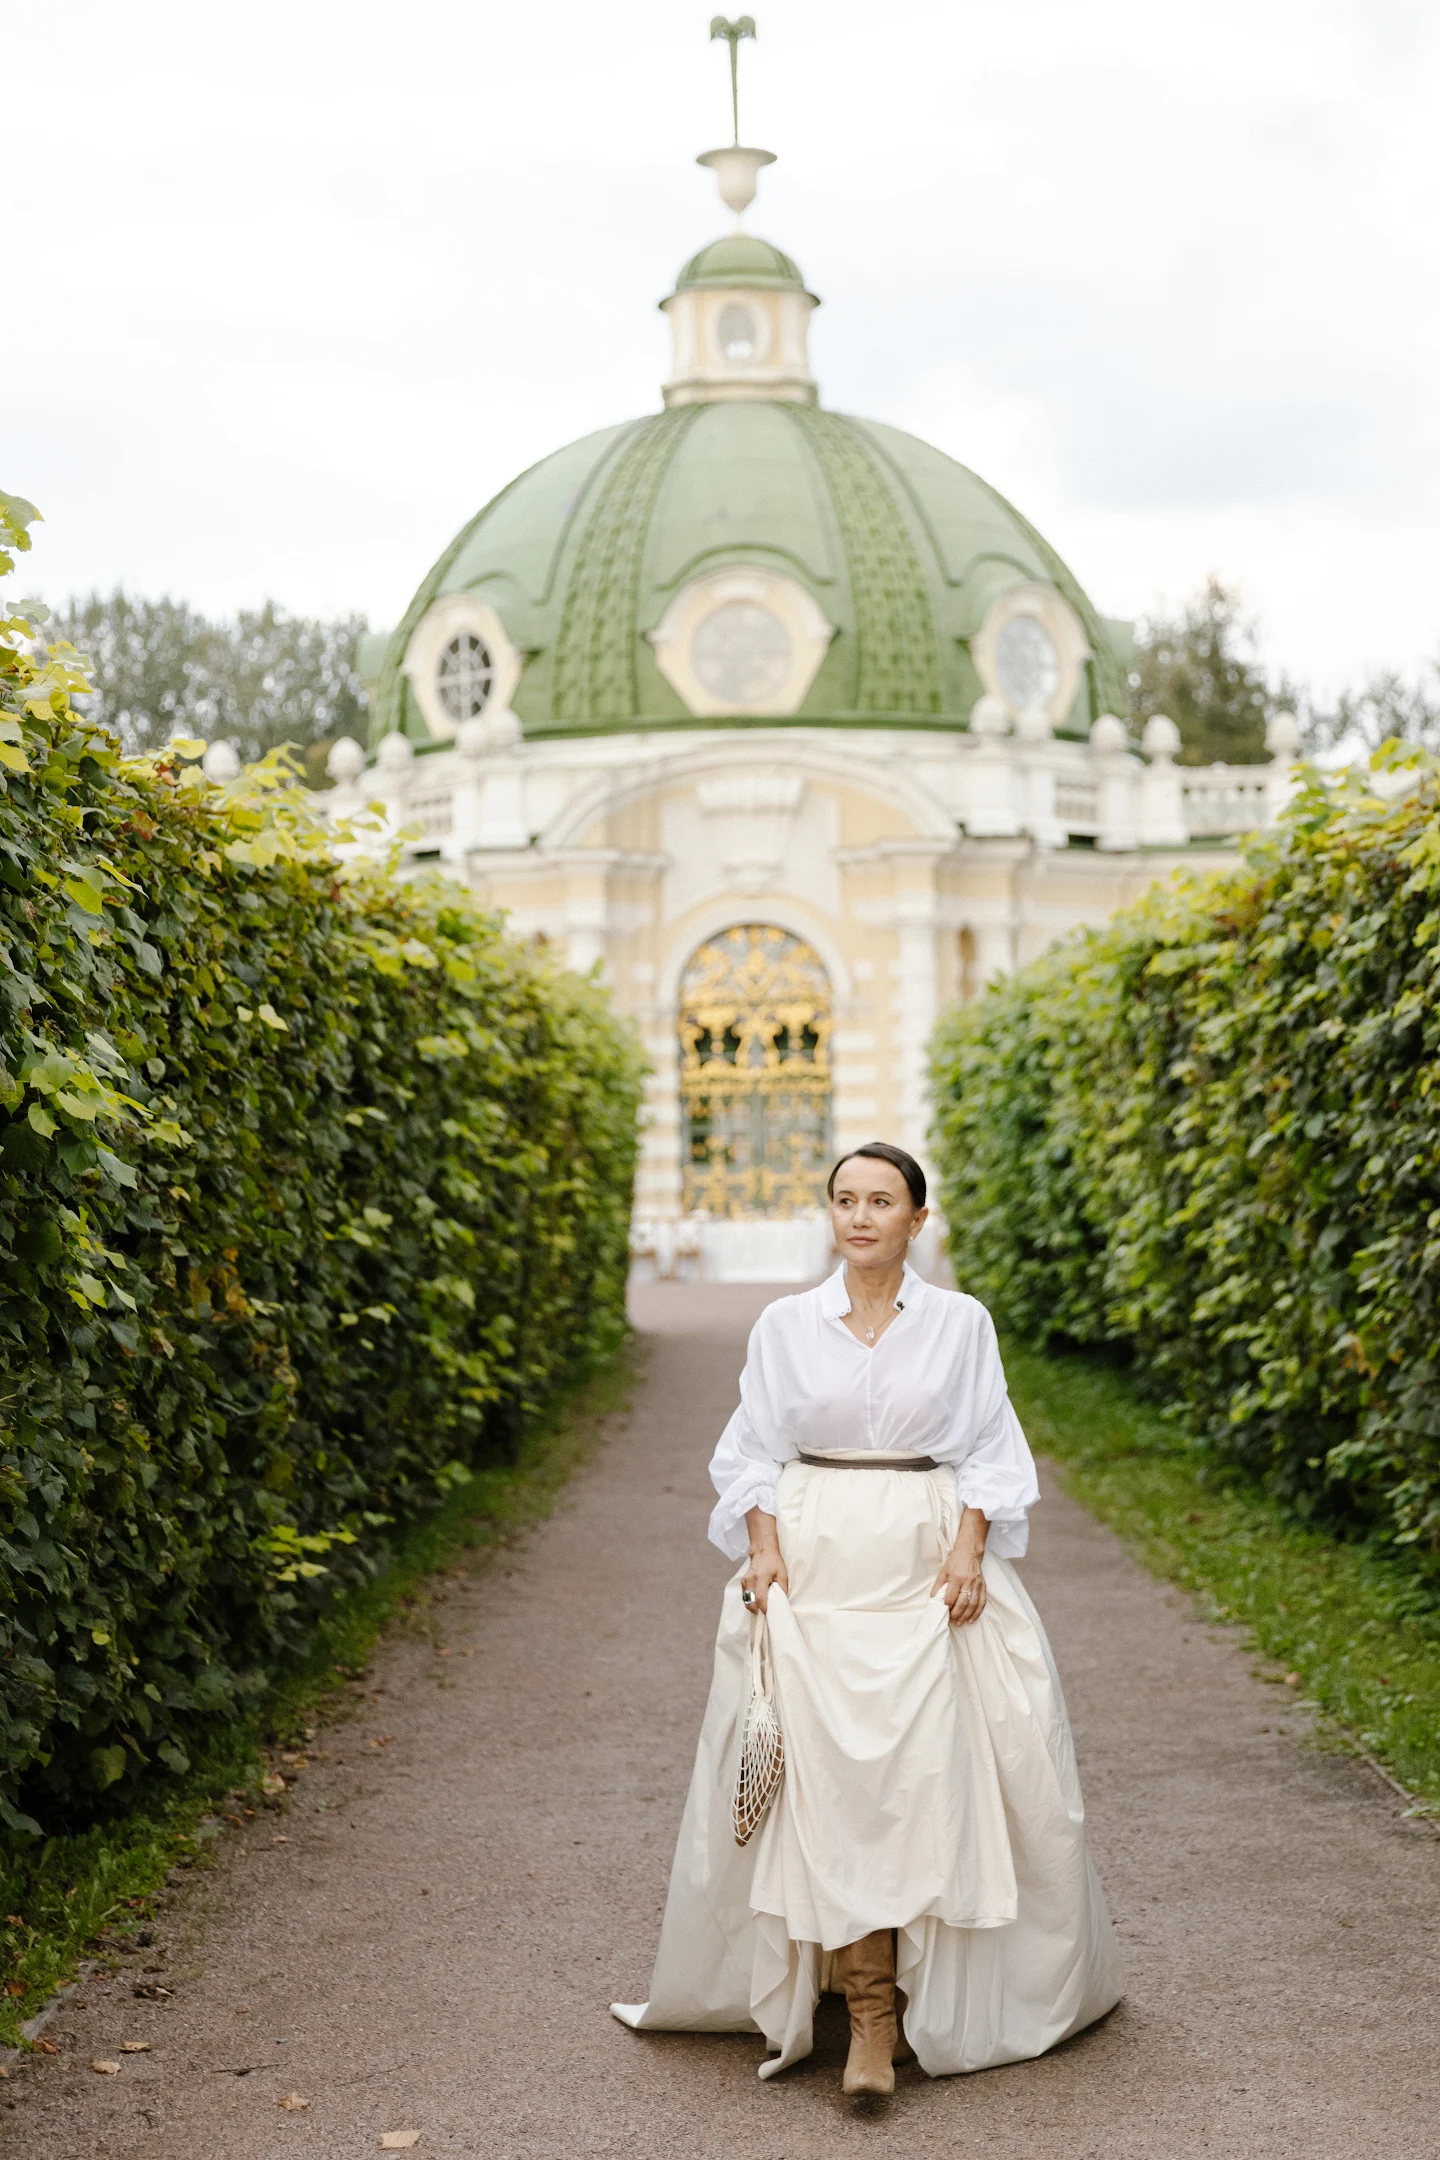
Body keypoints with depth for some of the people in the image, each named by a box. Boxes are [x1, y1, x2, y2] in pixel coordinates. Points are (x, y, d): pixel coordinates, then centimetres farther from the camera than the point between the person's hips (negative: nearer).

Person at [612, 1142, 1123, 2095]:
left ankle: (921, 1996, 7)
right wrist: (764, 1549, -5)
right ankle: (871, 2015, -2)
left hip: (928, 1569, 0)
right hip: (812, 1567, 1)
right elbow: (753, 1453, 8)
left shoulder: (962, 1323, 4)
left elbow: (990, 1452, 5)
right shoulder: (785, 1325, 5)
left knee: (924, 1772, -7)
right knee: (828, 1775, -7)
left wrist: (969, 1551, -8)